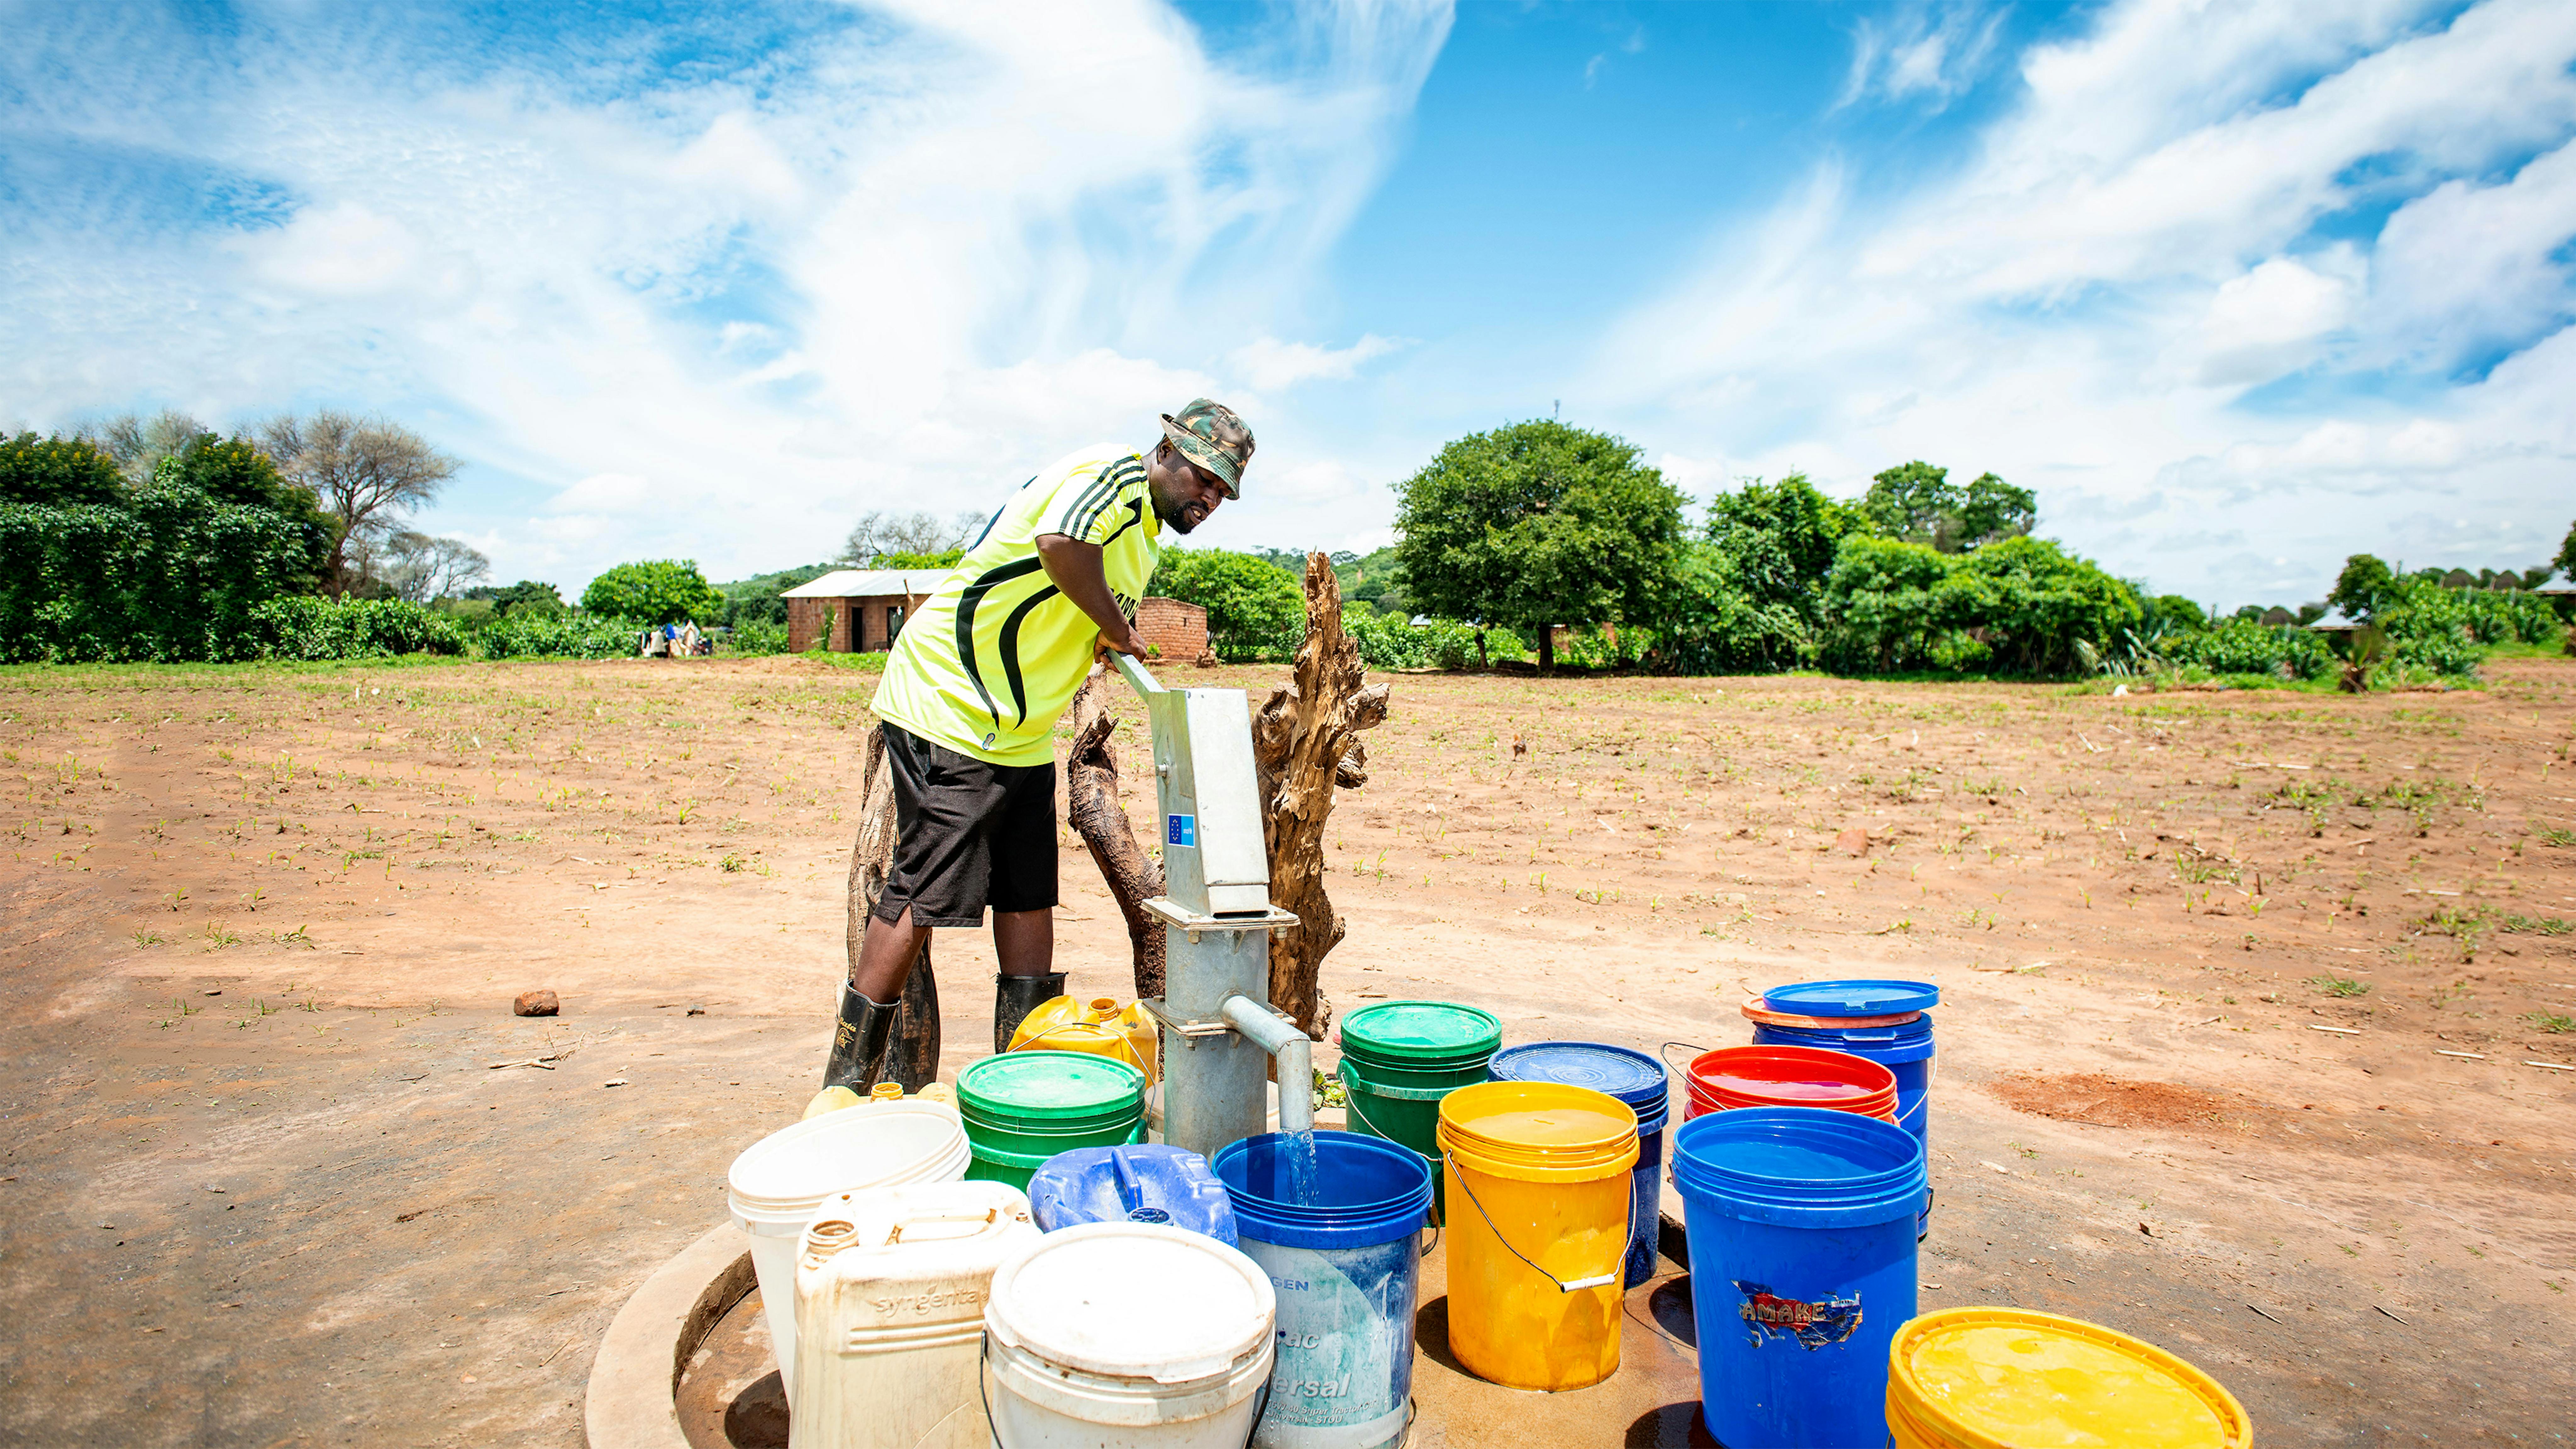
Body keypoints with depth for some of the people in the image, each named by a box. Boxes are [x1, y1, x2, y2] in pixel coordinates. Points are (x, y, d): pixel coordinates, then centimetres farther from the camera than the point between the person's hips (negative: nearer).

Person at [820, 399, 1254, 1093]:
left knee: (1030, 899, 9)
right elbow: (1060, 543, -33)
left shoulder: (1146, 527, 18)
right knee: (921, 898, -9)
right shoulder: (1115, 472, -13)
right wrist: (1119, 629, -19)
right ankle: (843, 1087, 2)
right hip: (950, 705, -10)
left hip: (1021, 735, 10)